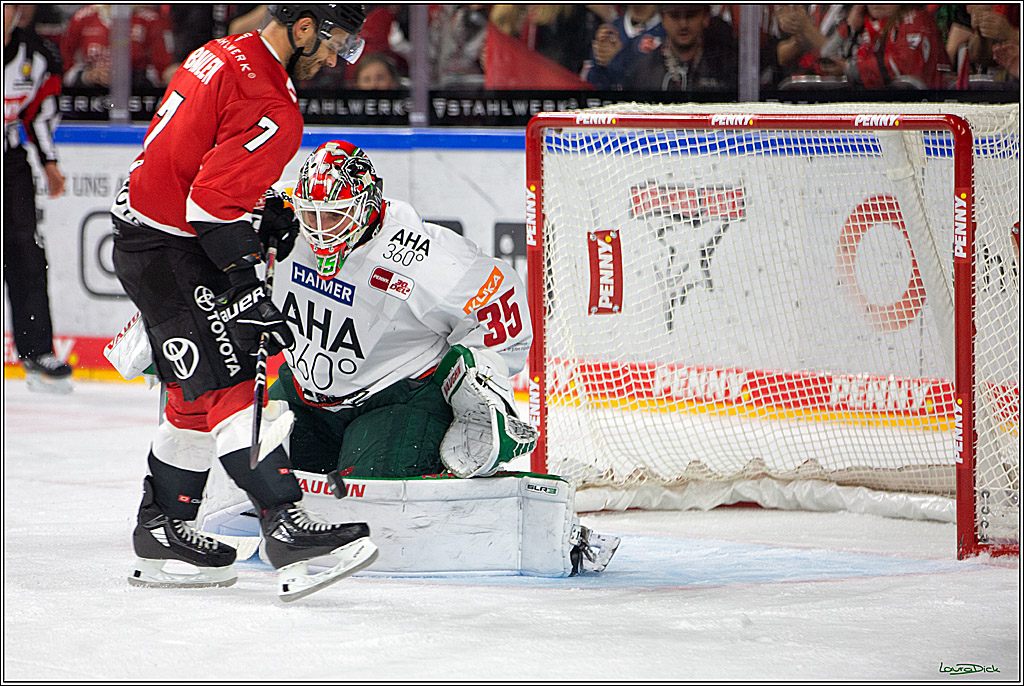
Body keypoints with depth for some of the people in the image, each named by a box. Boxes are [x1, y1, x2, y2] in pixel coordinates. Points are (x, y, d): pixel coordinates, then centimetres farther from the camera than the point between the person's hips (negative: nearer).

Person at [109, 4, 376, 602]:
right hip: (172, 253, -10)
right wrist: (251, 296, -20)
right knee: (235, 384, -16)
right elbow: (212, 209, -24)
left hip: (143, 231, 10)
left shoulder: (223, 56, 11)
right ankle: (286, 529, -24)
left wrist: (262, 215, 16)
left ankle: (161, 536, 24)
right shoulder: (272, 108, -20)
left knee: (199, 394, 16)